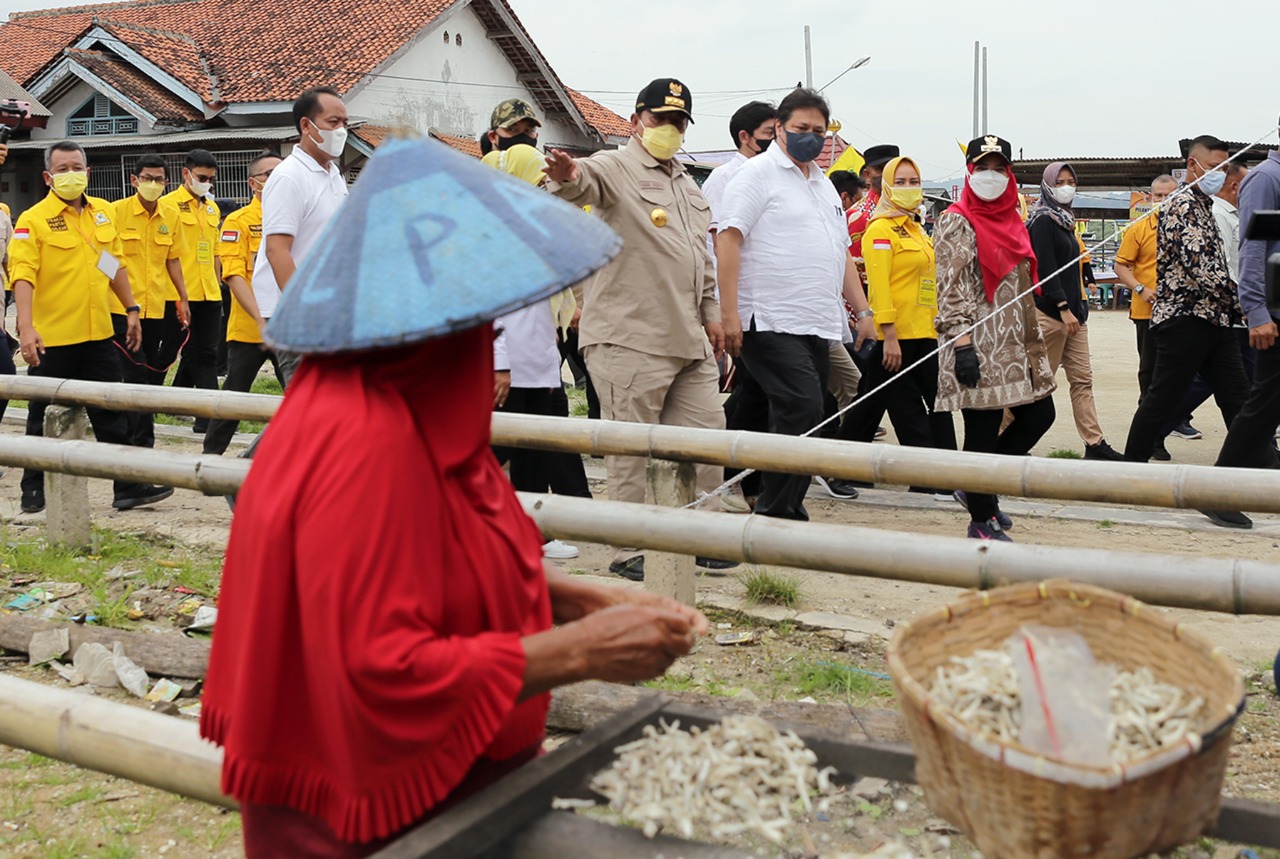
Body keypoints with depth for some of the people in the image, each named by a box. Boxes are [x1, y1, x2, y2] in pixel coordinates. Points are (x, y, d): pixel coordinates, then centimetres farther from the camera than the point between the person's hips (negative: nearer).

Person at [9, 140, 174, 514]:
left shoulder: (103, 211, 10)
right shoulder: (33, 220, -9)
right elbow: (23, 276, -17)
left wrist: (131, 308, 15)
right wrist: (26, 328, -28)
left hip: (97, 333, 5)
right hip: (51, 339, -5)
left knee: (112, 415, 9)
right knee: (45, 420, 7)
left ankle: (128, 487, 15)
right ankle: (34, 489, 22)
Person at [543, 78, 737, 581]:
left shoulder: (687, 184, 22)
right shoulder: (616, 169, -3)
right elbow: (586, 181, -28)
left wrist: (711, 313, 20)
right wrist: (568, 177, -51)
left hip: (689, 341, 8)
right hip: (629, 341, -8)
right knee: (632, 450, -2)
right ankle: (630, 551, 7)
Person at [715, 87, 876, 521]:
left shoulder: (824, 184, 23)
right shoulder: (758, 173, -2)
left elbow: (841, 254, 28)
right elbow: (728, 241, -11)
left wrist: (863, 311, 19)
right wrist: (729, 314, -19)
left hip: (820, 327, 8)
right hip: (773, 323, -8)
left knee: (801, 421, 8)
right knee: (803, 416, -16)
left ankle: (788, 510, 15)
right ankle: (773, 515, -7)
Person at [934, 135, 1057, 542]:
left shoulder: (1013, 222, 17)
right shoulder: (956, 222, -6)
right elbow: (951, 287, -14)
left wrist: (1034, 339, 20)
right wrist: (960, 342, -21)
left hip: (1016, 343, 8)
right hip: (978, 345, -8)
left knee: (1039, 414, 9)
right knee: (982, 430, -4)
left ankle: (981, 485, 25)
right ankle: (982, 520, 9)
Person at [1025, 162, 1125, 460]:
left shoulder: (1064, 220, 18)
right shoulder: (1042, 221, -9)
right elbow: (1046, 268, -18)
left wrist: (1079, 307, 16)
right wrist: (1063, 307, -23)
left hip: (1073, 311, 9)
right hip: (1050, 312, -9)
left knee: (1082, 378, 6)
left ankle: (1095, 443, 8)